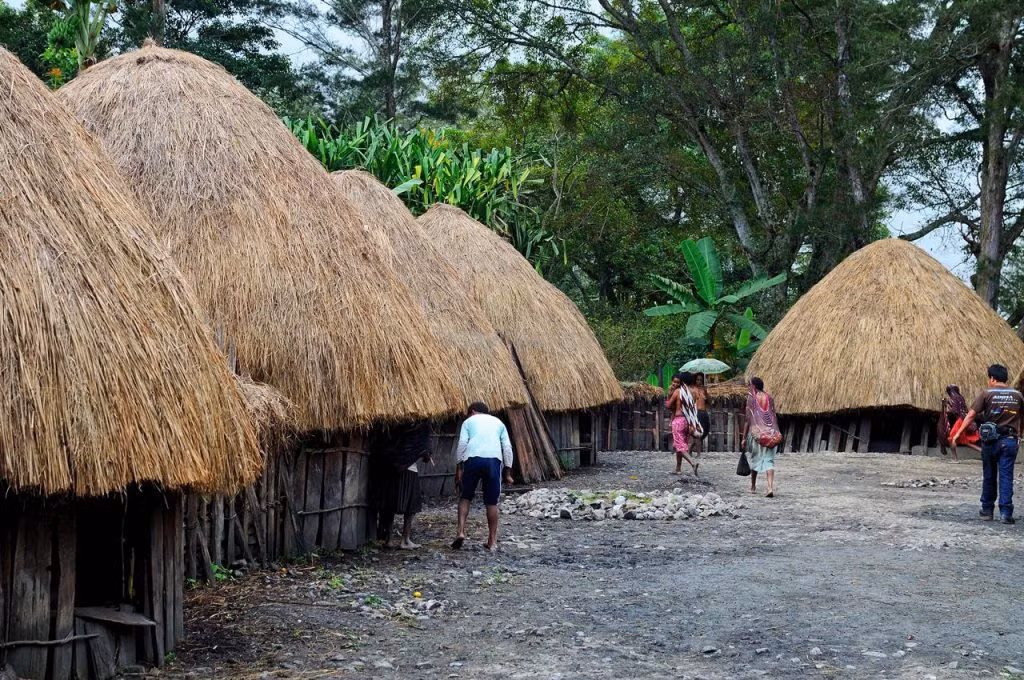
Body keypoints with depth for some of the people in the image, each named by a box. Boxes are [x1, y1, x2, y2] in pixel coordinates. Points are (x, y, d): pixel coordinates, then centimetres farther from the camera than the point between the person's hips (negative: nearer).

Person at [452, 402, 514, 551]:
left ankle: (461, 532, -1)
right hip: (494, 460, 1)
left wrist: (458, 468, 4)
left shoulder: (469, 421, 19)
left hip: (473, 459, -1)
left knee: (465, 497, 14)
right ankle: (492, 541, 10)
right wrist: (508, 473, 15)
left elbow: (462, 444, 4)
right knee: (492, 502, 7)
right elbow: (507, 447, 15)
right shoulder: (498, 422, 25)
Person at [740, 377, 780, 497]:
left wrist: (744, 437, -3)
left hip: (756, 432, -3)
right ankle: (770, 488, -16)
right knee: (769, 460, 0)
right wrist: (776, 433, 17)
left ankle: (753, 486, 26)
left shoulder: (751, 398, -5)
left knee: (754, 459, 15)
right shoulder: (769, 398, 7)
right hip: (770, 433, 3)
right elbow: (774, 417, 8)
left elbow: (748, 419, -7)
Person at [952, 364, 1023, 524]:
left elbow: (971, 415, -11)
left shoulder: (987, 394, -4)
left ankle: (987, 511, 20)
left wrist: (958, 433, -11)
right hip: (1010, 440, 1)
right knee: (1006, 477, 0)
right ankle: (1006, 512, -7)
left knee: (989, 477, 12)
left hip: (990, 440, -1)